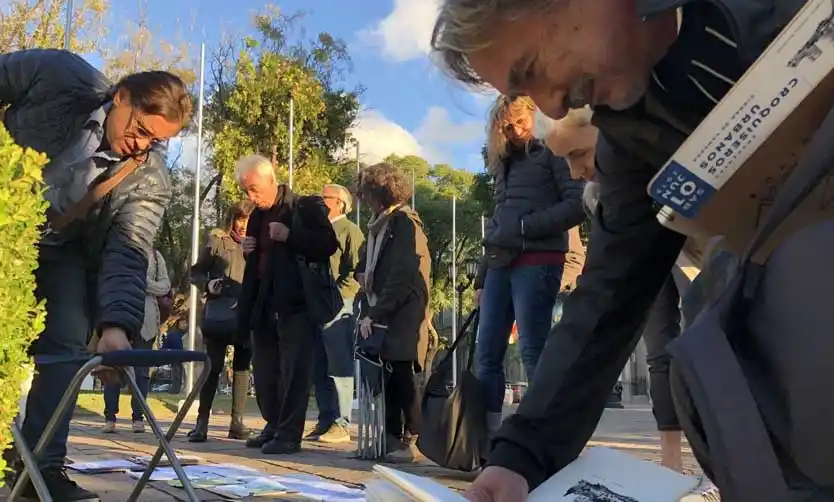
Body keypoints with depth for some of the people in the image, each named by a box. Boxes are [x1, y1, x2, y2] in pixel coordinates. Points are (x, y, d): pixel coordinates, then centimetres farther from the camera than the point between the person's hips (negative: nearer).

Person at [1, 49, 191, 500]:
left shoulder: (148, 181, -24)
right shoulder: (59, 76, -26)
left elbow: (128, 255, -29)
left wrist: (116, 324, -45)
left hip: (62, 249, 1)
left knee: (66, 343, -11)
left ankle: (42, 465, -3)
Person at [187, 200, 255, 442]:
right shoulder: (217, 240, 1)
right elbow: (196, 272, 5)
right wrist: (208, 284, -13)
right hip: (219, 314, -2)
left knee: (242, 367, 8)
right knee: (213, 366, -4)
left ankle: (237, 422, 14)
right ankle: (202, 422, 1)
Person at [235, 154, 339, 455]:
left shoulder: (306, 207, -5)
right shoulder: (257, 216, 15)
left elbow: (329, 244, -14)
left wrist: (290, 236, -22)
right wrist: (248, 251, 3)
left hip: (297, 302, -7)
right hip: (264, 304, 7)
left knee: (293, 371, -6)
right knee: (265, 372, 11)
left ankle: (289, 434, -1)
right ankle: (274, 427, 23)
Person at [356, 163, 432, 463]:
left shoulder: (404, 222, -8)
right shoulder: (379, 225, 19)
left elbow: (401, 277, -15)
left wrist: (375, 314, -16)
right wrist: (371, 312, 6)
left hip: (402, 317, -7)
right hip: (382, 317, 7)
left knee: (401, 378, -7)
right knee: (385, 378, 5)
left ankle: (412, 440, 0)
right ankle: (391, 438, 12)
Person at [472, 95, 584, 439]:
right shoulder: (505, 161, 24)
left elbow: (578, 204, -10)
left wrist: (527, 226, -11)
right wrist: (481, 276, 17)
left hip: (537, 262, -7)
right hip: (500, 265, 7)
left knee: (533, 352, -10)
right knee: (486, 355, 3)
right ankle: (489, 437, 6)